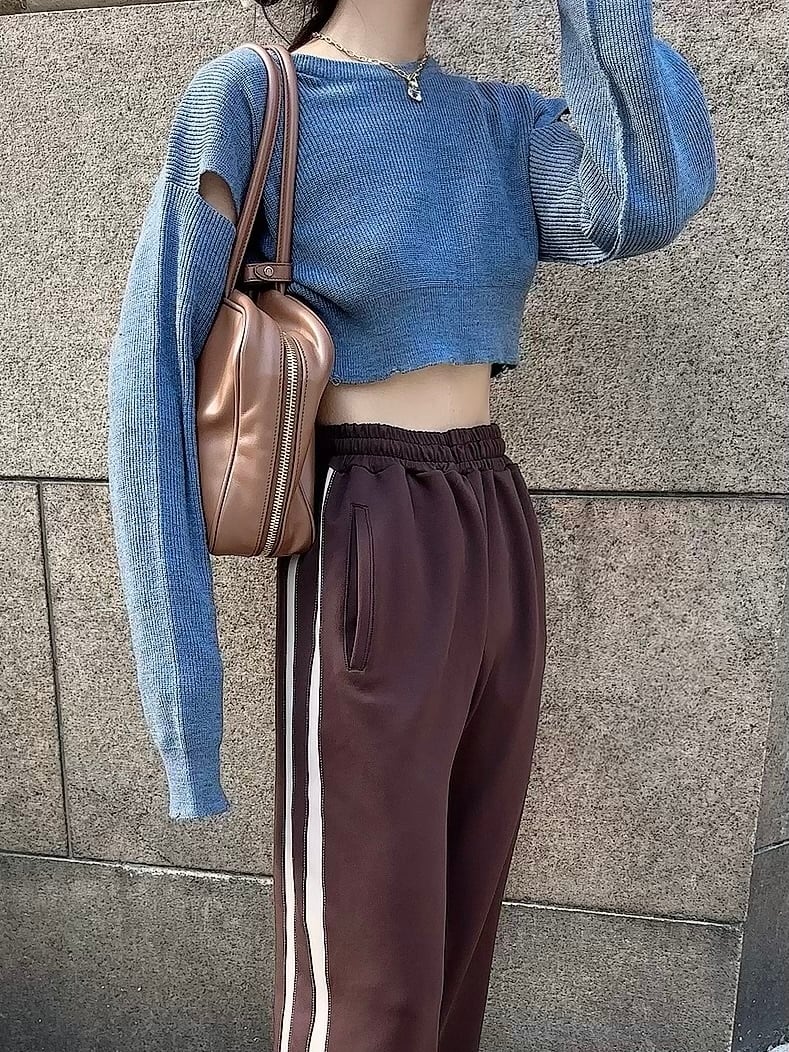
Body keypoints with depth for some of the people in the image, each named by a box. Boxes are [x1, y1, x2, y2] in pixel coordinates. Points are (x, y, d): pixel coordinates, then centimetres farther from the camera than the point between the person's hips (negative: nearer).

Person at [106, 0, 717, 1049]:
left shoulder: (500, 119, 15)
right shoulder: (246, 93, -3)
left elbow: (653, 198, -4)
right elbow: (155, 362, -10)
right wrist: (182, 675, -13)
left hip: (499, 544, 7)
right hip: (370, 559, -6)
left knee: (457, 918, 21)